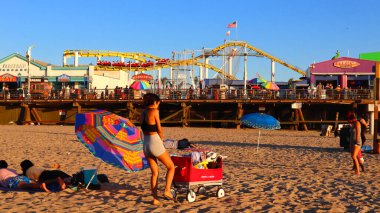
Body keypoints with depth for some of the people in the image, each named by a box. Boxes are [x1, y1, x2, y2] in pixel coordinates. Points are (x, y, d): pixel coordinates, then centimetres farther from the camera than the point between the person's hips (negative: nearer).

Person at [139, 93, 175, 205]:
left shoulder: (142, 114, 12)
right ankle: (167, 191, -1)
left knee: (154, 173, 15)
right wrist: (161, 139, 13)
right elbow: (159, 130, -6)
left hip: (146, 144, 7)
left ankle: (155, 199, 13)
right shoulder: (154, 111, -9)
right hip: (155, 143, -7)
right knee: (171, 167, 10)